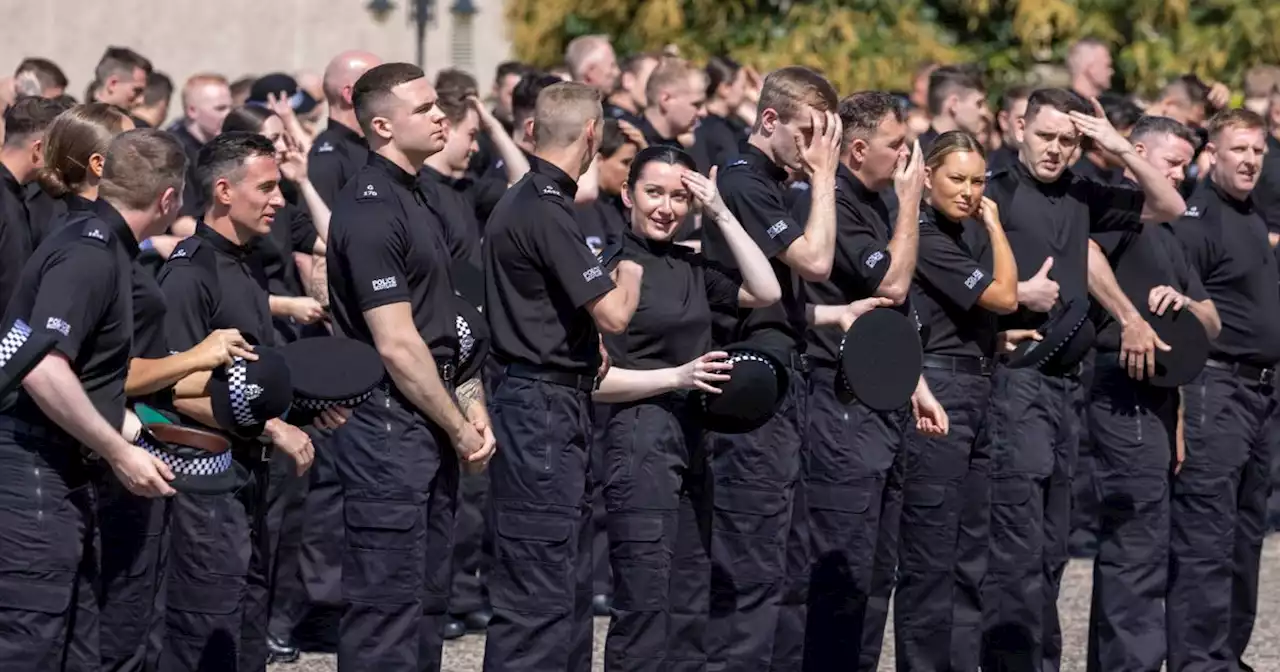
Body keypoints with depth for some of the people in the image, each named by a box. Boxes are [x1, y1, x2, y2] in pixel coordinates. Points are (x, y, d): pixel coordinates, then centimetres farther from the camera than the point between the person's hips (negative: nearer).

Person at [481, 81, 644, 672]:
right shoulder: (545, 214, -18)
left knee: (570, 581, 16)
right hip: (544, 407, -10)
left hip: (556, 406, 10)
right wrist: (630, 274, 0)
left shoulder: (523, 202, 14)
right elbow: (613, 315, -20)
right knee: (538, 588, -10)